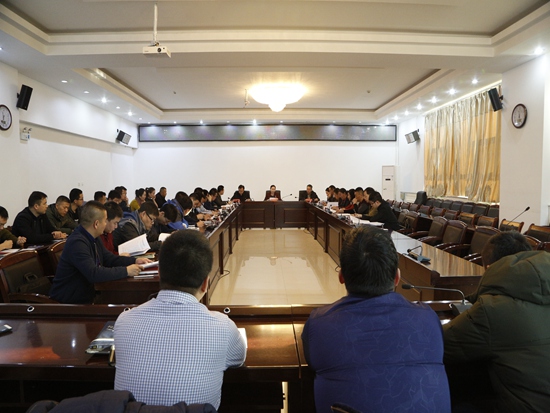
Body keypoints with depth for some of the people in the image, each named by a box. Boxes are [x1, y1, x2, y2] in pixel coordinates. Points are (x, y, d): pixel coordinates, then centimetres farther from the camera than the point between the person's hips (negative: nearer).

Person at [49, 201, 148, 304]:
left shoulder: (93, 238, 5)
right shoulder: (77, 242, -23)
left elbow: (109, 258, 13)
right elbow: (93, 274, -31)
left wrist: (135, 261, 0)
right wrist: (126, 271, -26)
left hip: (86, 295, 8)